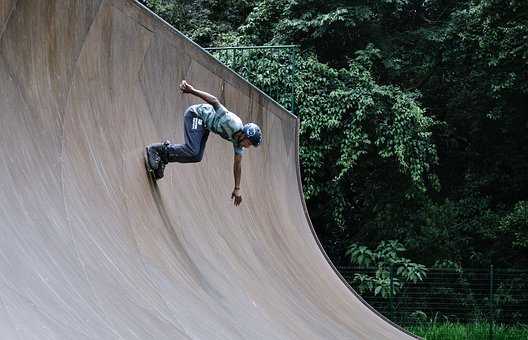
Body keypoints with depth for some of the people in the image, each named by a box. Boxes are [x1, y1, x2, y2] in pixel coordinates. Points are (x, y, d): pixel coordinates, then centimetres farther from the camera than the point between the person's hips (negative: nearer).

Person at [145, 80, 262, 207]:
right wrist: (192, 90, -38)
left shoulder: (238, 141, -5)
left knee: (197, 157, -4)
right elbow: (215, 101, -32)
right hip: (195, 114, -8)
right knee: (192, 151, -23)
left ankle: (163, 158, 8)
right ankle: (156, 149, -11)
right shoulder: (233, 123, -31)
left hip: (204, 125, 8)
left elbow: (237, 165, 6)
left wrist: (237, 189, 9)